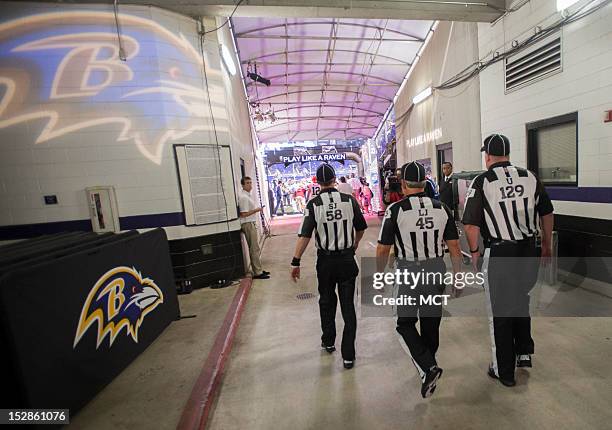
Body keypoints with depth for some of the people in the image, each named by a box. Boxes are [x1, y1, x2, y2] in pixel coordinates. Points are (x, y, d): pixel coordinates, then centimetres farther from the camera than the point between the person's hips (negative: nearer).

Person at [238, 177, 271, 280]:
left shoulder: (248, 195, 15)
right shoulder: (243, 197, -16)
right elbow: (244, 214, -21)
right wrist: (256, 210, -18)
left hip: (251, 223, 10)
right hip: (247, 224, -10)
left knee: (254, 248, 14)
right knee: (254, 249, -7)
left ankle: (258, 270, 22)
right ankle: (257, 273, -1)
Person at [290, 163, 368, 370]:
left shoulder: (313, 204, -10)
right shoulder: (349, 200, -4)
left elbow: (305, 235, -15)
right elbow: (361, 227, 6)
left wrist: (296, 262, -11)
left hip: (325, 261, 0)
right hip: (347, 259, 1)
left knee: (326, 302, 21)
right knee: (348, 306, 8)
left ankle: (328, 342, 37)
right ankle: (348, 355, 12)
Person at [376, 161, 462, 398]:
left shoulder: (395, 210, -12)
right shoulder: (442, 208, 0)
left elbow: (382, 250, -9)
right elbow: (454, 247, 4)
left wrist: (380, 277, 5)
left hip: (409, 272, -4)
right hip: (436, 271, 5)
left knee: (406, 323, 14)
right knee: (431, 321, 20)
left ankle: (427, 368, 0)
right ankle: (429, 366, 39)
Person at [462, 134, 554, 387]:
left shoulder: (482, 181, -11)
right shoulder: (529, 177, 3)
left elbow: (471, 224, -13)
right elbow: (547, 214, 11)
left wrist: (474, 251, 2)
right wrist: (546, 246, 24)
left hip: (499, 254, -5)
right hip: (529, 251, 5)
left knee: (500, 312, 10)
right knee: (521, 302, 27)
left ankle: (504, 371, 24)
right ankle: (524, 353, 37)